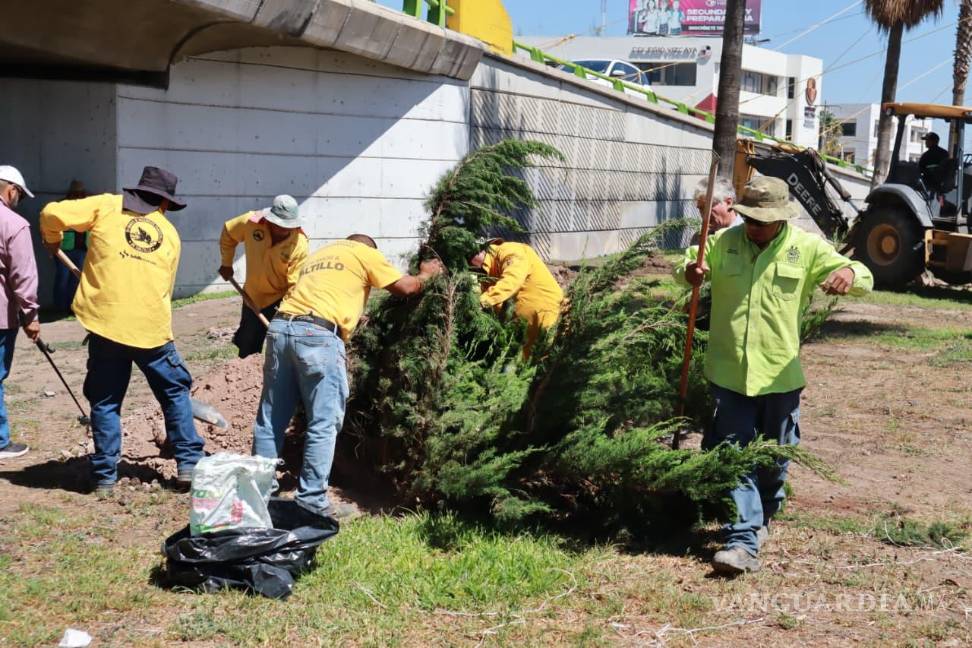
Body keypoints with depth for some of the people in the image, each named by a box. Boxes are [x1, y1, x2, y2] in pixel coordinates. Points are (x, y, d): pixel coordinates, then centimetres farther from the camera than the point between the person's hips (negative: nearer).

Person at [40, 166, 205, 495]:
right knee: (175, 393, 17)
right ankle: (188, 463, 17)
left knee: (105, 402, 11)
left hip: (105, 321, -1)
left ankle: (105, 476, 12)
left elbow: (52, 214, -3)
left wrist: (52, 240, 17)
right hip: (152, 326, 1)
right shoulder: (171, 235, 13)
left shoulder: (107, 206, 5)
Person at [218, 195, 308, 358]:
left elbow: (296, 285, -27)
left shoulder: (299, 245, -27)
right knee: (246, 346, 18)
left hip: (279, 300, -4)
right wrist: (227, 263, 6)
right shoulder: (251, 222, -20)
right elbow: (228, 233, 3)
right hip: (252, 296, 4)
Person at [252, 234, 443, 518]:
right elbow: (405, 287, 16)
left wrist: (351, 316, 41)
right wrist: (426, 273, 36)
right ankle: (311, 500, 0)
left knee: (271, 419, 11)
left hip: (281, 327, 7)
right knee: (324, 423, 0)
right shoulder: (365, 252, 14)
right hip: (317, 334, -7)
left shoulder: (319, 255, 33)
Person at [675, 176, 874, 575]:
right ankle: (744, 543, -3)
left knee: (773, 459, 16)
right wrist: (689, 272, -13)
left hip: (779, 375, 0)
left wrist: (849, 273, -30)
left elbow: (865, 278, -4)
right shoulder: (723, 243, 1)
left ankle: (760, 519, 42)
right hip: (728, 373, 0)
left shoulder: (807, 248, -2)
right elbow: (685, 267, 13)